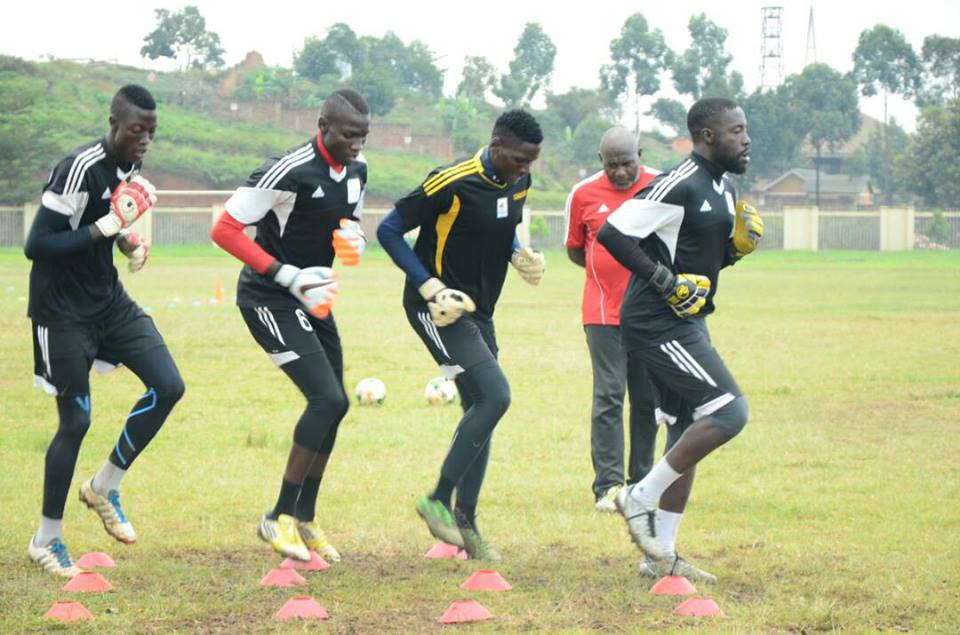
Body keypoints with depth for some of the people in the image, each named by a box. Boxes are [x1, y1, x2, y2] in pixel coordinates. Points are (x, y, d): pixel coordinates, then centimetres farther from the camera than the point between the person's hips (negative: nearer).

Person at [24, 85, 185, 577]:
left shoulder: (130, 166, 3)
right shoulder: (79, 169, -24)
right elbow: (36, 245, -25)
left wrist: (129, 241, 1)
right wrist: (107, 227, -29)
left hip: (108, 301, 8)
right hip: (63, 311, -8)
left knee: (167, 387, -2)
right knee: (75, 421, -3)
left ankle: (104, 487, 15)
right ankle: (46, 539, 12)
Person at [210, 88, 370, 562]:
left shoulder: (356, 171, 2)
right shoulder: (289, 172, -24)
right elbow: (224, 230, -23)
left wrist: (354, 241, -6)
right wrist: (289, 276, -28)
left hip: (310, 298, 9)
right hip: (269, 298, -9)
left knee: (333, 406, 10)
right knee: (328, 399, -17)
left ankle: (304, 519, 23)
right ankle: (279, 518, -6)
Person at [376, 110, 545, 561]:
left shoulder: (518, 183, 3)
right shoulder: (454, 183, -21)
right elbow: (389, 230, -15)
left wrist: (519, 254, 1)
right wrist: (431, 287, -21)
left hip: (477, 310, 8)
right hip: (439, 308, -8)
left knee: (480, 412, 9)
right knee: (495, 396, -20)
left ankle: (465, 523, 18)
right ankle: (438, 501, -10)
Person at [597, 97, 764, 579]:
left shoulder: (723, 190, 14)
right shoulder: (678, 187, -17)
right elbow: (611, 235, -22)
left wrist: (737, 246, 4)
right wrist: (667, 281, -23)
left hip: (686, 324, 10)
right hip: (658, 325, -10)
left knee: (689, 435, 11)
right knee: (729, 412, -15)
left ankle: (661, 553, 18)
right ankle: (641, 498, -6)